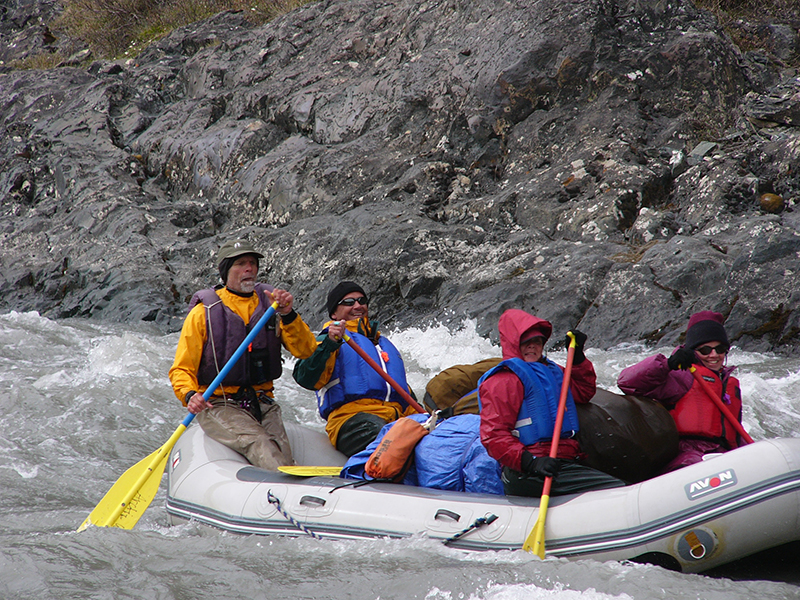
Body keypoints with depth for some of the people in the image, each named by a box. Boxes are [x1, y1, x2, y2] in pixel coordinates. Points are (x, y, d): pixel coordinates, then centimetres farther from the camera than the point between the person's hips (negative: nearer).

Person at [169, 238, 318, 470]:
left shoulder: (270, 305, 14)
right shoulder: (203, 312, 5)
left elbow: (307, 351, 4)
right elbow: (182, 370, 2)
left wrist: (288, 315, -12)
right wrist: (190, 395, -20)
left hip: (263, 405, 4)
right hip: (218, 405, -4)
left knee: (282, 455, -25)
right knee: (258, 444, -32)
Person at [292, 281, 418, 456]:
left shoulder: (384, 343, 39)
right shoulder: (327, 341, 19)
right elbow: (306, 379, -1)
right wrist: (330, 344, -13)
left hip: (397, 420, 5)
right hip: (350, 418, -5)